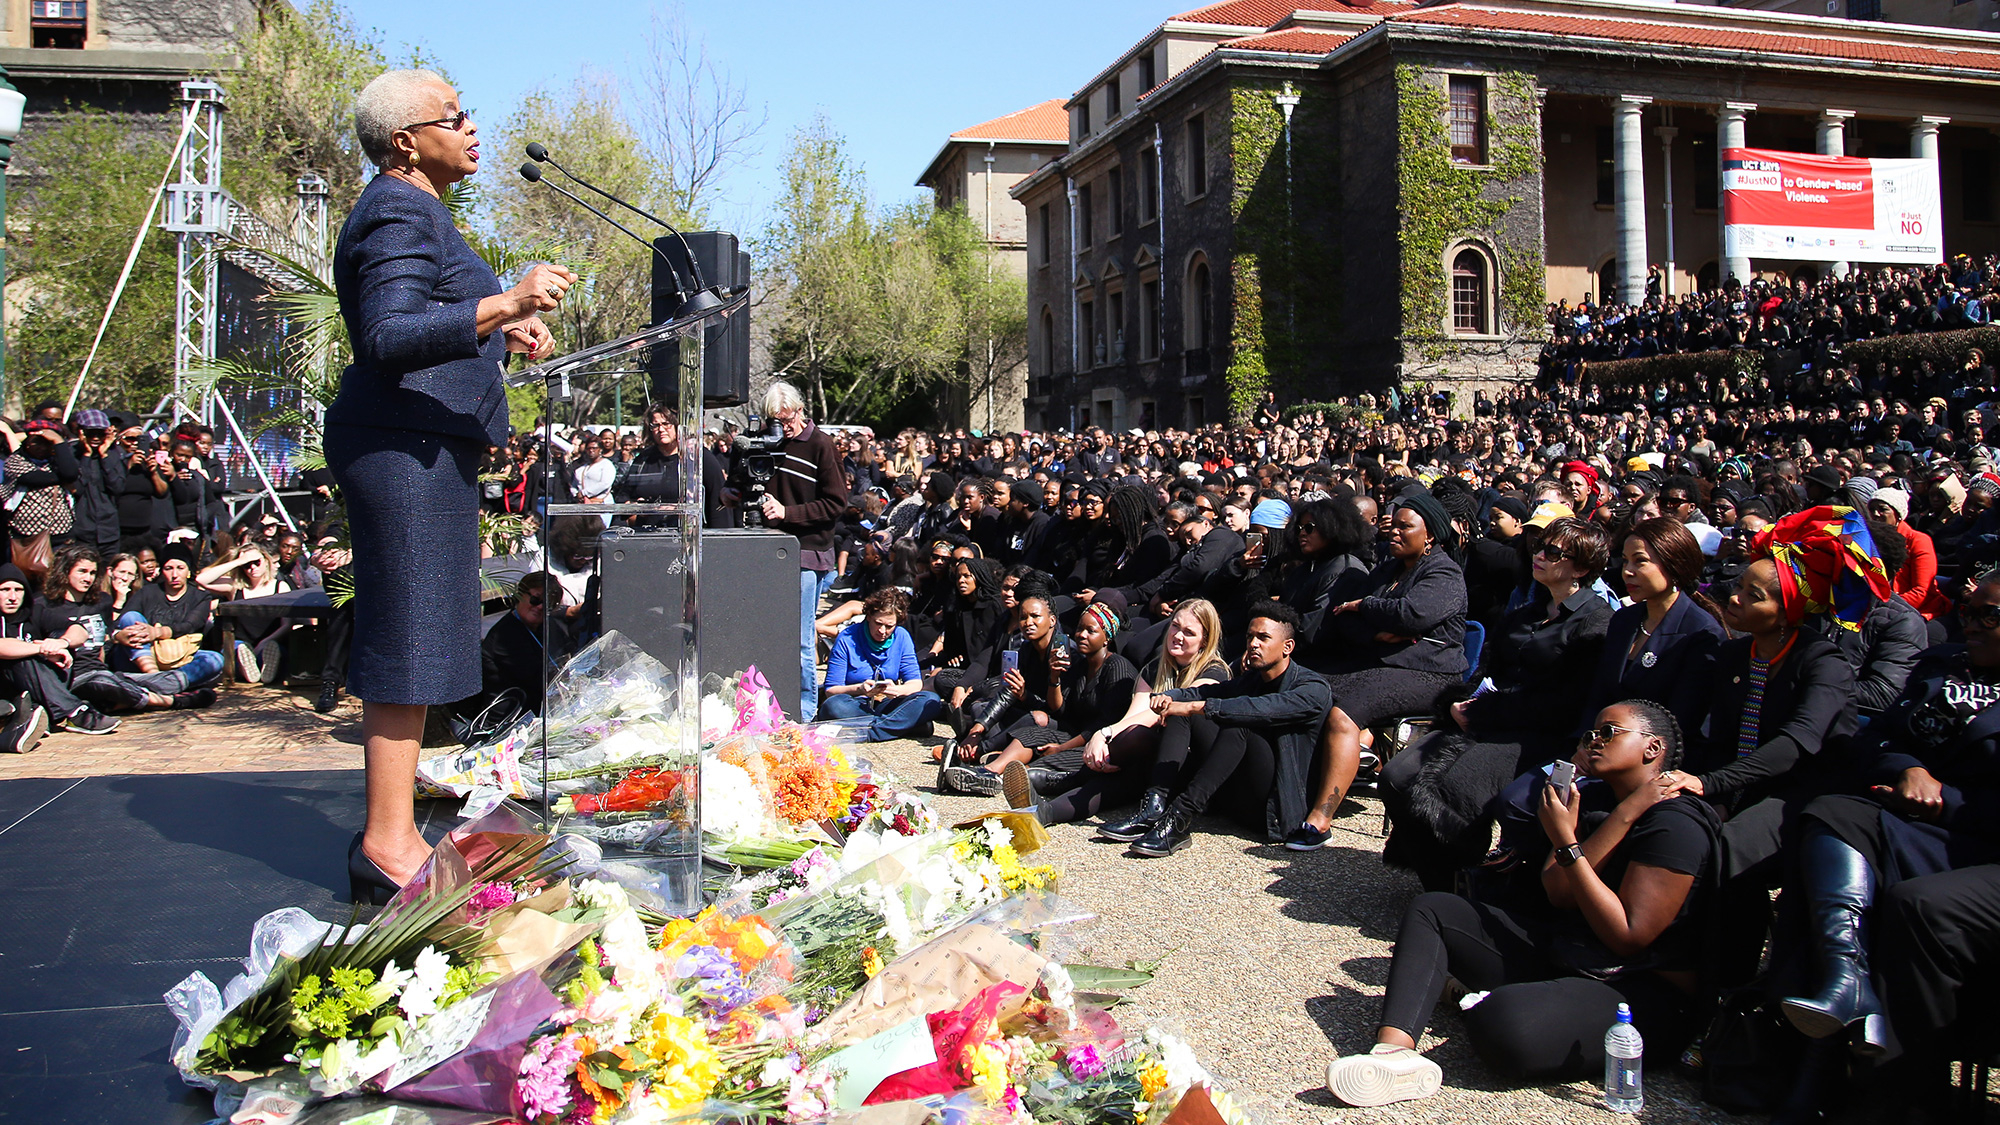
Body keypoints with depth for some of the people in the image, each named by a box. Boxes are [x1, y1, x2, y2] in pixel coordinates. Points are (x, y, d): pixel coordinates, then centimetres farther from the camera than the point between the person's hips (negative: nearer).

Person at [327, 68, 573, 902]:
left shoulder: (414, 211, 22)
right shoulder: (399, 214, -12)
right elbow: (389, 338, -25)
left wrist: (498, 332, 27)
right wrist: (500, 304, -32)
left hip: (422, 446, 11)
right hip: (406, 447, -11)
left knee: (409, 640, 12)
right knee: (410, 640, -10)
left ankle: (390, 835, 19)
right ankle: (389, 849, -6)